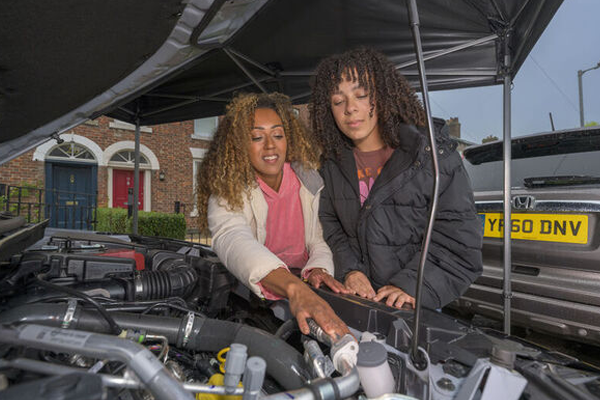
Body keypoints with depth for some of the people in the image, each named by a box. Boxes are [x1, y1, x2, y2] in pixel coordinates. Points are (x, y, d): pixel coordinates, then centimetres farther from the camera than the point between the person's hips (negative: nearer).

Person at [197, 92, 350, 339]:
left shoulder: (309, 181, -1)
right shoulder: (226, 193, -15)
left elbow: (321, 238, 4)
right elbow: (233, 240, -36)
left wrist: (318, 269, -20)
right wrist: (294, 289, -54)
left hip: (304, 286, 2)